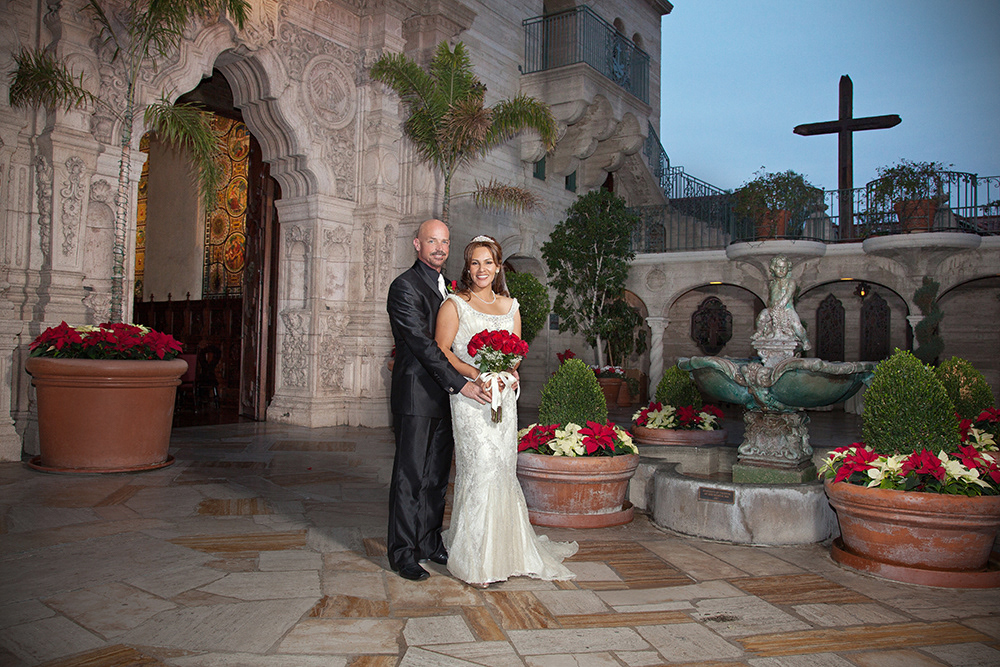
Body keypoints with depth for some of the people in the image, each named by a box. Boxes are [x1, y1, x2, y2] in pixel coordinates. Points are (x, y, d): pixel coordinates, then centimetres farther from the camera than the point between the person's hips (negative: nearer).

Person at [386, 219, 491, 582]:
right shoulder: (405, 286, -10)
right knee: (410, 476, -1)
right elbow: (422, 343, -18)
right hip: (416, 395, -8)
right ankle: (402, 552, 10)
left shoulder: (446, 287, 17)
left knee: (437, 474, 13)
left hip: (444, 395, 8)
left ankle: (429, 542, 25)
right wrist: (460, 384, -23)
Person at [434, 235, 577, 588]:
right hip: (469, 397, -5)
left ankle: (505, 549, 21)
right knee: (482, 467, -10)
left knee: (503, 469, 7)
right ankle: (476, 560, 1)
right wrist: (473, 373, -18)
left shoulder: (510, 305, 16)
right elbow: (442, 350, -4)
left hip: (503, 396, 5)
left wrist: (509, 371, -5)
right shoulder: (455, 304, 2)